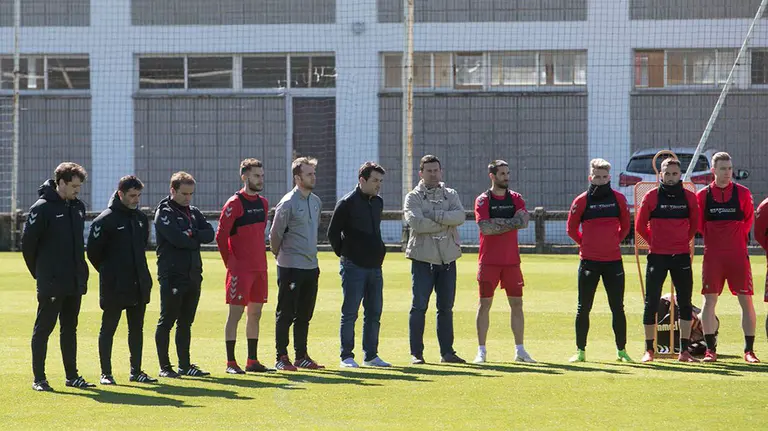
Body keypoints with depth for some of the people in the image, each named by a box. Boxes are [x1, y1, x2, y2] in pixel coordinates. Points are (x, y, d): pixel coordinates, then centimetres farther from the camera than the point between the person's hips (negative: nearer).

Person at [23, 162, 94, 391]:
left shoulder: (78, 207, 9)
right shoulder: (42, 208, -12)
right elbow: (28, 243, -10)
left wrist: (81, 270, 13)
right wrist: (39, 272, -3)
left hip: (75, 282, 7)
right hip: (51, 283, -7)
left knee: (70, 329, 13)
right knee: (43, 329, -1)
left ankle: (72, 375, 20)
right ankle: (39, 378, 3)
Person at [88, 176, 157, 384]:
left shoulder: (141, 218, 10)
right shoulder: (105, 220, -11)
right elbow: (93, 251, -7)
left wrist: (139, 271, 15)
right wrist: (109, 271, 1)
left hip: (139, 285, 6)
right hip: (114, 287, -6)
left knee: (137, 329, 11)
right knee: (108, 329, 1)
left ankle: (136, 371, 18)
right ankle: (106, 373, 5)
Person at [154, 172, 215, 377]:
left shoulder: (194, 213, 16)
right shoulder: (164, 213, -6)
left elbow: (209, 234, 1)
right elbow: (177, 238, -20)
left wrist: (191, 234, -14)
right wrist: (196, 239, -4)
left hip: (193, 275, 7)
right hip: (172, 275, -7)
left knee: (186, 322, 11)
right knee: (166, 322, -2)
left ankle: (185, 364, 16)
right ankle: (164, 367, 2)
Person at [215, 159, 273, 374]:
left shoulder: (263, 203, 12)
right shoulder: (234, 204, -10)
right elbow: (221, 235, -11)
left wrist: (261, 256, 13)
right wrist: (230, 263, -10)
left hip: (259, 267, 7)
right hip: (240, 268, -7)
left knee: (255, 313, 10)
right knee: (235, 313, -5)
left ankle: (252, 361, 17)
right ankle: (231, 363, -3)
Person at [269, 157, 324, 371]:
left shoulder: (316, 201, 11)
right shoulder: (288, 203, -13)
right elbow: (275, 234, -8)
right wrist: (282, 256, 3)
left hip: (311, 266, 7)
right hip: (290, 267, -7)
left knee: (304, 315, 12)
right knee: (285, 314, -2)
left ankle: (302, 356, 18)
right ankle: (282, 358, 2)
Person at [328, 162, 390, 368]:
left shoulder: (378, 202, 12)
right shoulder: (347, 203, -10)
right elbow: (333, 232, -6)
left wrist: (378, 252, 16)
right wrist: (344, 254, -1)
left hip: (375, 266, 7)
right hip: (354, 266, -7)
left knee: (374, 313, 9)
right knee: (350, 313, -3)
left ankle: (371, 355, 16)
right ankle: (346, 357, 2)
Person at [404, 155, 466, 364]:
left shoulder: (451, 195, 11)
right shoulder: (413, 197, 1)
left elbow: (460, 216, -8)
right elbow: (416, 223, -16)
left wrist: (434, 216, -18)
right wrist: (445, 223, -11)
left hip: (448, 258, 4)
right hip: (423, 258, -4)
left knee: (446, 307, 9)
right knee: (419, 306, -4)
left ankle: (447, 351, 16)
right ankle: (416, 353, 0)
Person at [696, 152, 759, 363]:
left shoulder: (742, 193, 2)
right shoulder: (703, 195, 3)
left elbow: (748, 220, 11)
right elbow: (699, 224, 10)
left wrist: (735, 237, 6)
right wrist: (713, 238, 5)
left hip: (738, 254, 0)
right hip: (713, 256, 0)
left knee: (746, 300, -2)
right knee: (709, 300, -1)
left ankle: (749, 350, 3)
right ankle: (710, 349, 6)